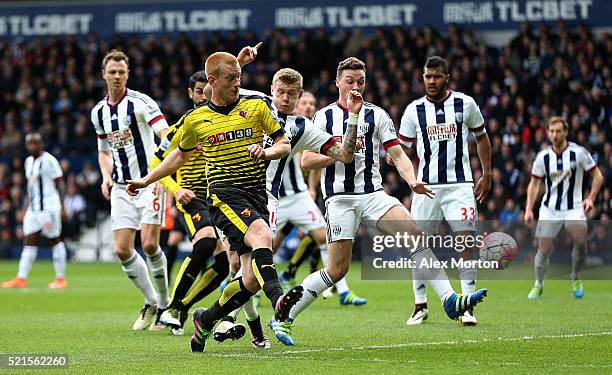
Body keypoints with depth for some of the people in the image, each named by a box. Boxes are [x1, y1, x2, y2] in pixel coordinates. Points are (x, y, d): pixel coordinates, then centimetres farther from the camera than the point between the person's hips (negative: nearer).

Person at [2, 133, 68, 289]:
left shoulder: (49, 160, -9)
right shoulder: (28, 161, 14)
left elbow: (59, 184, -10)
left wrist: (62, 207, -14)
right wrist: (27, 206, 20)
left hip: (49, 207, -8)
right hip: (33, 209, 8)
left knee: (55, 241, 0)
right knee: (29, 242, 2)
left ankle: (61, 278, 6)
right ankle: (21, 278, 0)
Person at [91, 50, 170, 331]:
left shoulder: (140, 102, -9)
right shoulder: (99, 112, 10)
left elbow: (167, 136, -18)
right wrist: (106, 177, 5)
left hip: (149, 182, -6)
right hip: (121, 187, 6)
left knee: (149, 244, -14)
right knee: (122, 250, -2)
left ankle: (164, 303, 6)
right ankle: (150, 302, 16)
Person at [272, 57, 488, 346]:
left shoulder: (376, 115, 10)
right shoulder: (324, 116, 6)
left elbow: (397, 153, 4)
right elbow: (306, 161, 2)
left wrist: (411, 180, -15)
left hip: (373, 194, 2)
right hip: (340, 198, -2)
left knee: (415, 233, -20)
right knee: (337, 269, -7)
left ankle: (450, 301, -24)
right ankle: (284, 317, 6)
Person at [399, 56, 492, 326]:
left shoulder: (465, 104, 3)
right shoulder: (414, 110, 4)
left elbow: (481, 137, 16)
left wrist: (486, 175, 12)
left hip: (459, 185, -1)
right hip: (426, 187, 1)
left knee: (467, 242, -12)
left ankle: (467, 306, -8)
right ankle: (420, 306, 15)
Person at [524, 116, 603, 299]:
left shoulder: (578, 152, -8)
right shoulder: (543, 157, -1)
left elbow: (597, 175, 0)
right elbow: (534, 183, 9)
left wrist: (590, 198, -13)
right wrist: (529, 209, 0)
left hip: (573, 207, -2)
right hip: (549, 209, 2)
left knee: (580, 241, -24)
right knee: (544, 250, -4)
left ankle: (575, 278, 0)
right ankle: (538, 285, 18)